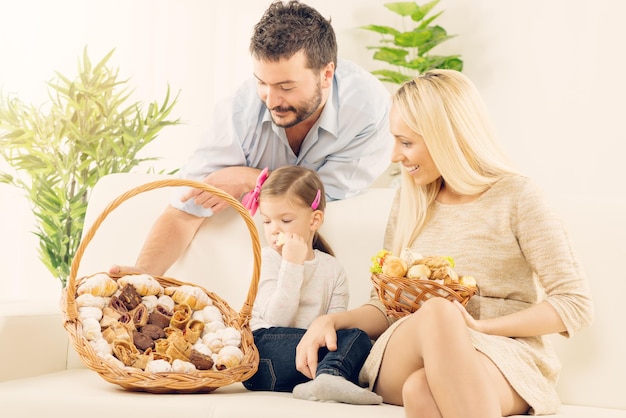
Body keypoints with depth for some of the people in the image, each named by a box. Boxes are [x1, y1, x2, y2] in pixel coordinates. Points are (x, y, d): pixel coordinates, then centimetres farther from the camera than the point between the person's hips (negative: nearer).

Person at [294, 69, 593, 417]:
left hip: (503, 356, -4)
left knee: (422, 389, -40)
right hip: (403, 360, 4)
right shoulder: (409, 200, 16)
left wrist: (480, 327, -13)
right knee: (437, 311, -35)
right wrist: (332, 320, -2)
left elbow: (576, 303, -3)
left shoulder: (516, 196, 1)